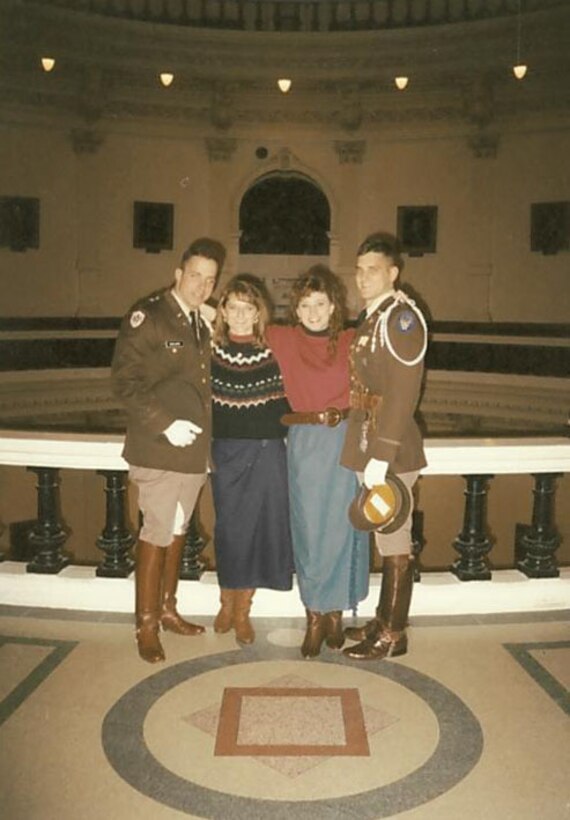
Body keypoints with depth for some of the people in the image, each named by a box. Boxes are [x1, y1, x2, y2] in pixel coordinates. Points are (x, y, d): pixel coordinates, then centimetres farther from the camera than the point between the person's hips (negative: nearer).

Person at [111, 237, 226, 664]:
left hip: (194, 448, 7)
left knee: (178, 529, 16)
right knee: (157, 532, -3)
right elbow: (125, 380, -15)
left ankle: (167, 608, 30)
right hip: (159, 449, -7)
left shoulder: (201, 324, 13)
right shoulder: (148, 316, -9)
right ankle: (146, 625, 11)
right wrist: (166, 423, -20)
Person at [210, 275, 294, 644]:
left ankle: (243, 610, 21)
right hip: (226, 452, 0)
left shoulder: (275, 353, -3)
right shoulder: (211, 353, -1)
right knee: (230, 528, 7)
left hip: (268, 453, 0)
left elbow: (289, 402, 3)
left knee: (260, 528, 4)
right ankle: (227, 603, 27)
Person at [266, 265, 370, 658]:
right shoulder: (282, 339, 4)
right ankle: (315, 617, 16)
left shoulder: (352, 342, 2)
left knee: (341, 529, 4)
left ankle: (335, 613, 20)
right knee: (309, 530, 4)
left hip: (345, 441, 0)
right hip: (304, 444, 0)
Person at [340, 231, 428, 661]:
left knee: (394, 542, 1)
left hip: (391, 451, -9)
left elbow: (403, 392, -20)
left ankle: (393, 634, 14)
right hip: (373, 447, 9)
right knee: (386, 540, 17)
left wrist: (381, 455, -23)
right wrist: (370, 451, 13)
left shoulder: (401, 315, -13)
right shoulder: (374, 317, 15)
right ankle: (384, 621, 29)